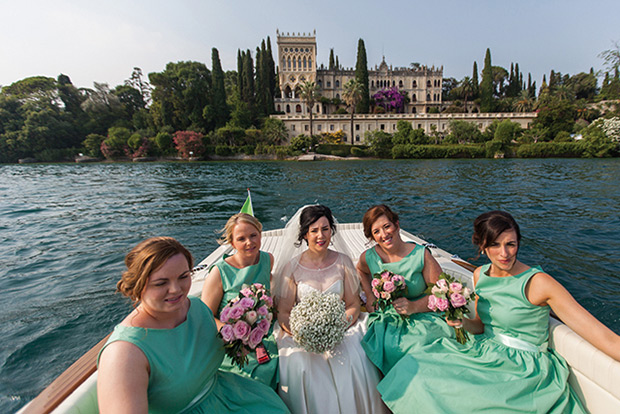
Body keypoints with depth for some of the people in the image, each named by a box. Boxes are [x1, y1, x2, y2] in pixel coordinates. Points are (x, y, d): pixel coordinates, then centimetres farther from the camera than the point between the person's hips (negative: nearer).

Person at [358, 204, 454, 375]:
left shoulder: (421, 255, -10)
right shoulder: (368, 258, -4)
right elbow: (361, 271, 21)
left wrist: (413, 307, -21)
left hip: (421, 318, -1)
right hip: (386, 321, 2)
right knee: (387, 349, -26)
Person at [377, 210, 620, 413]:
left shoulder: (538, 283, -17)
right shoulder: (480, 275, 1)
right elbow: (482, 326, 9)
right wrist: (463, 322, -11)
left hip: (524, 370, -5)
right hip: (486, 354, 6)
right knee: (416, 368, -9)